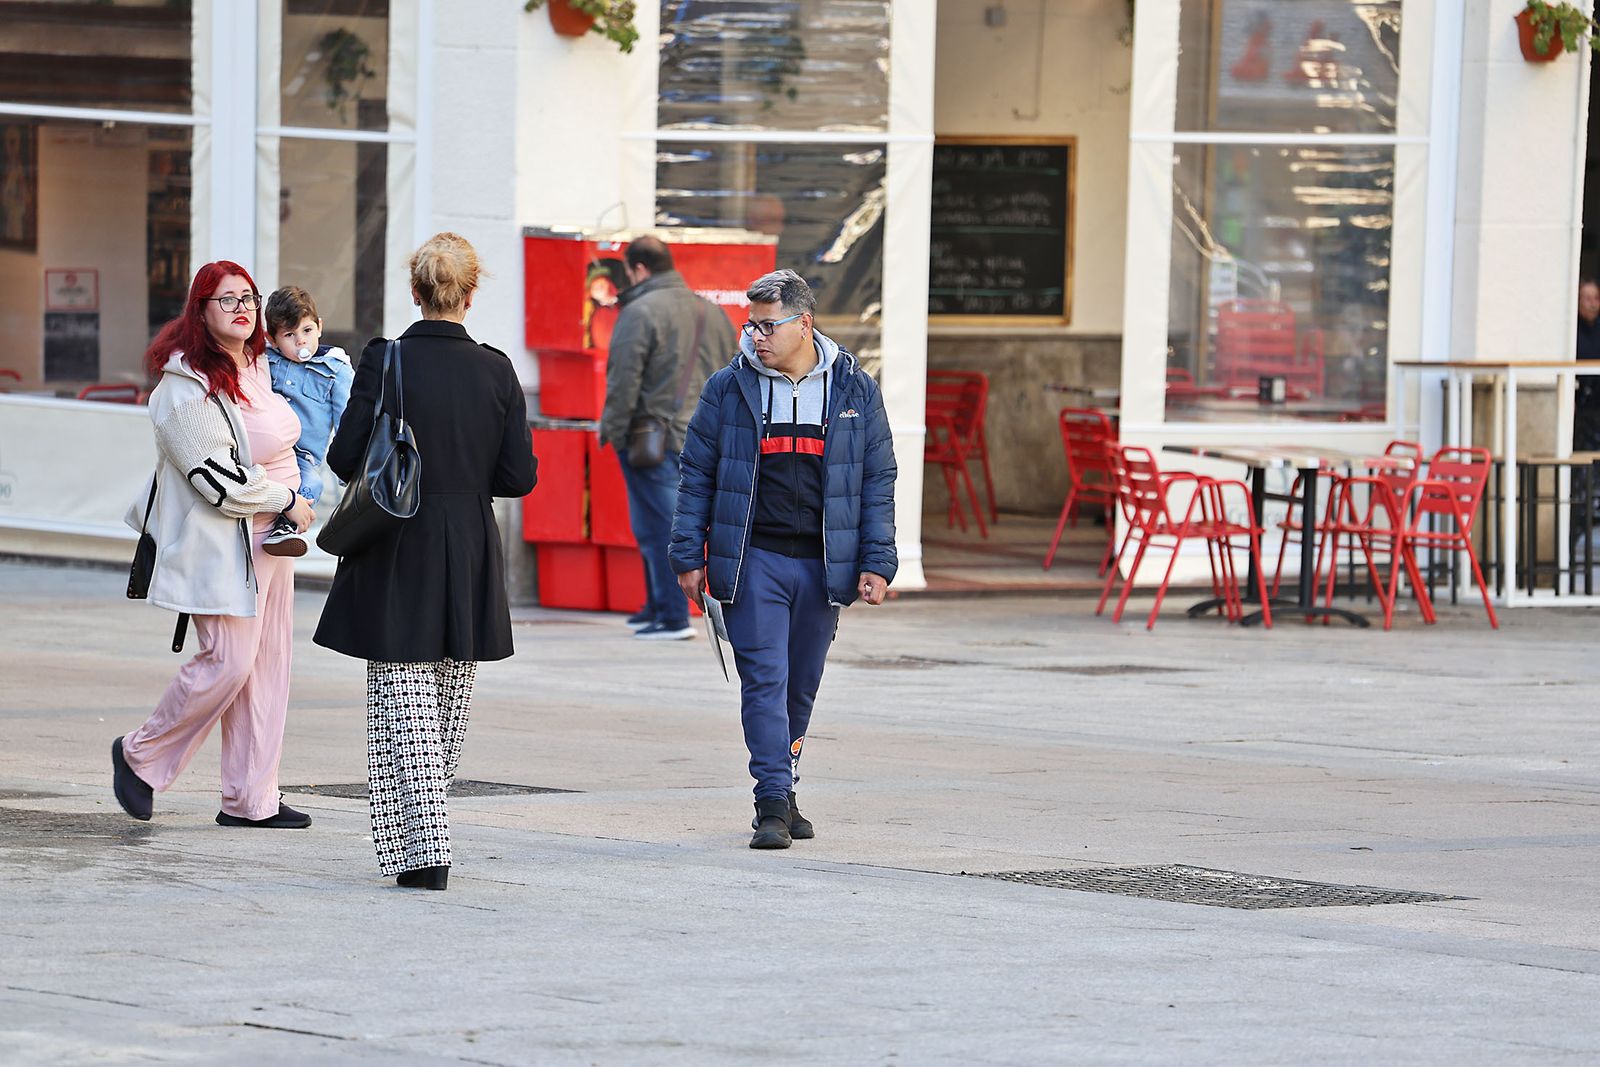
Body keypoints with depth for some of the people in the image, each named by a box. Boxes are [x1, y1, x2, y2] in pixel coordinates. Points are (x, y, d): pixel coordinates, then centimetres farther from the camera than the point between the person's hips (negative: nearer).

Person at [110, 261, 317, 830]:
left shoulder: (258, 369, 13)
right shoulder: (186, 388, -16)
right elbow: (219, 478, -20)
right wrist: (286, 500, -10)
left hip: (270, 539, 9)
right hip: (220, 543, -9)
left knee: (267, 664, 6)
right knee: (228, 662, -12)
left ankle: (252, 799, 9)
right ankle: (140, 756, 8)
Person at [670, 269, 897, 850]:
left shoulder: (855, 390, 4)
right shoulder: (729, 388, 1)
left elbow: (877, 481, 7)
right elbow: (697, 475, 5)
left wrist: (876, 563, 1)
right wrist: (689, 556, 0)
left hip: (823, 563, 2)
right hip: (753, 559, -2)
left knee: (801, 686, 10)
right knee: (765, 679, -9)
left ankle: (782, 793, 23)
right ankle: (773, 805, -10)